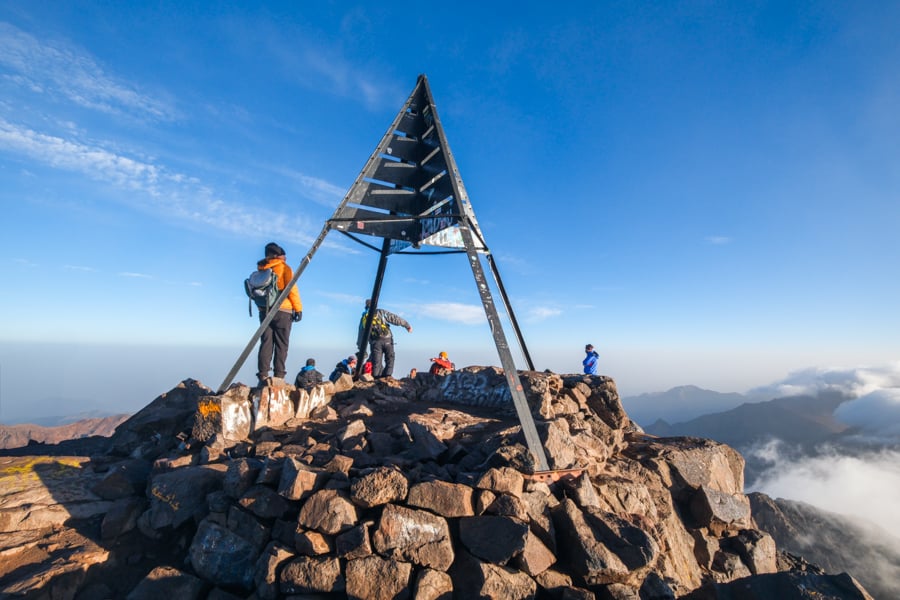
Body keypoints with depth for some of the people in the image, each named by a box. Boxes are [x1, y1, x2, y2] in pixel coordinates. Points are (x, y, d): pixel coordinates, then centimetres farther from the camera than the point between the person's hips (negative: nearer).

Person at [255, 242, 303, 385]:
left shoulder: (261, 269, 14)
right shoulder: (284, 267, -1)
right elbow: (292, 289, -9)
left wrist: (263, 306, 18)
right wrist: (298, 308, -6)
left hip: (264, 311, 5)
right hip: (282, 311, -5)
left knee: (266, 343, 5)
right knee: (281, 344, -2)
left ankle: (263, 374, 0)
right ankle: (279, 375, -5)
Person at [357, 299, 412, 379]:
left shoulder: (363, 318, 18)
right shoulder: (381, 312, 9)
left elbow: (361, 335, 21)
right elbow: (395, 319, 3)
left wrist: (361, 349, 26)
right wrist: (407, 325, 7)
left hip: (375, 342, 2)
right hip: (387, 340, -2)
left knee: (376, 363, 7)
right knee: (389, 360, 7)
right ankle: (387, 377, -6)